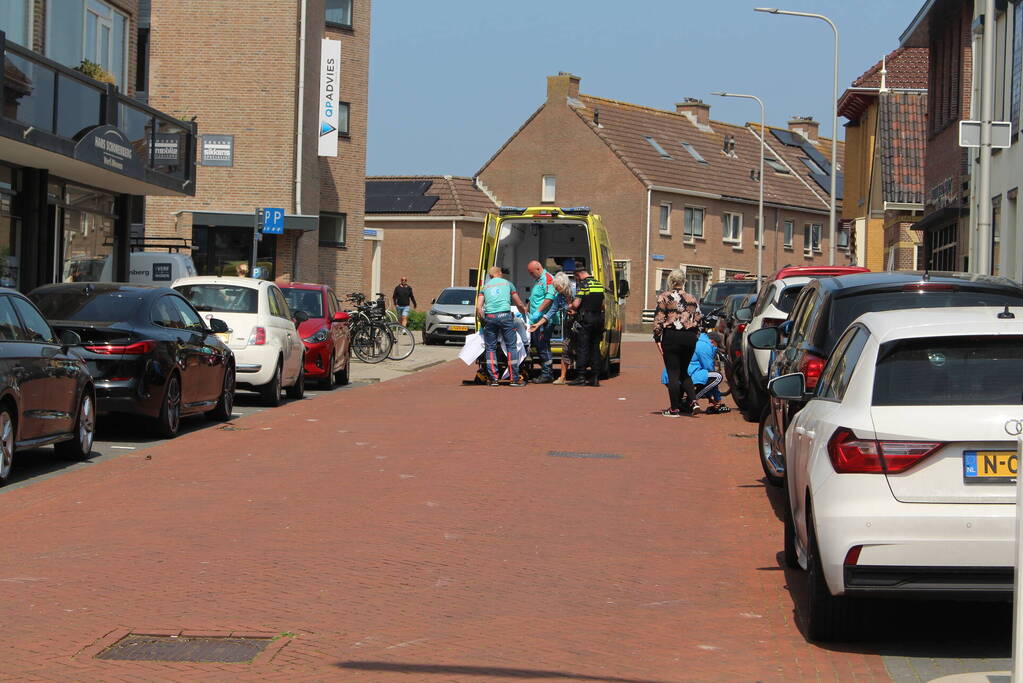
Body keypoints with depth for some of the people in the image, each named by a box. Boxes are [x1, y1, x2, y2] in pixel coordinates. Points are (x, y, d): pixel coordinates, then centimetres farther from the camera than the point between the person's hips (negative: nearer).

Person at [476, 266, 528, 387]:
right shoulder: (507, 283, 18)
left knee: (490, 348, 8)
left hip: (489, 317, 2)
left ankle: (494, 378, 1)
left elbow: (478, 307, 8)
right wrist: (525, 313, 42)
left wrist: (483, 320, 22)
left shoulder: (485, 287, 21)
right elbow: (519, 305, 23)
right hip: (505, 315, -2)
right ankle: (514, 378, 0)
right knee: (511, 346, 3)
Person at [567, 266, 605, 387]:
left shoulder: (583, 284, -10)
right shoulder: (600, 284, 12)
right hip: (598, 319, 7)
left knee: (582, 348, -3)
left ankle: (581, 376, -7)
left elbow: (576, 304, -15)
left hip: (585, 319, -7)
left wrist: (570, 307, 4)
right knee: (595, 348, 10)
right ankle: (595, 377, 9)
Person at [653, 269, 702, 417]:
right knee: (684, 372, 18)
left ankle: (674, 409, 0)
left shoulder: (664, 297, -3)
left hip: (671, 337, -5)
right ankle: (692, 401, 2)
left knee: (673, 373, 0)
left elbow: (658, 319, -9)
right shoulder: (692, 299, 11)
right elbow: (697, 320, 11)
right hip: (690, 338, 5)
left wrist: (657, 338, -6)